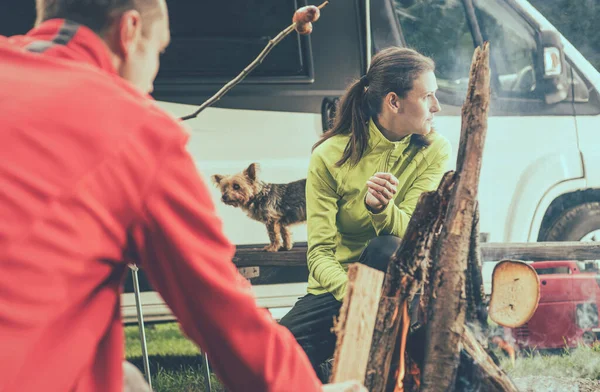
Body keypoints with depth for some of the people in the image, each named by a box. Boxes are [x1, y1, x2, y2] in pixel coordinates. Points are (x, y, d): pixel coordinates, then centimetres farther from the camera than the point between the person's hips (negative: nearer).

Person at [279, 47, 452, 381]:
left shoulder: (434, 151, -8)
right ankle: (324, 378, 7)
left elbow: (410, 232, -18)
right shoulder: (330, 156, -11)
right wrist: (350, 292, -36)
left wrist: (382, 209, -41)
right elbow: (319, 252, -15)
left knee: (385, 249, -36)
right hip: (338, 286, -1)